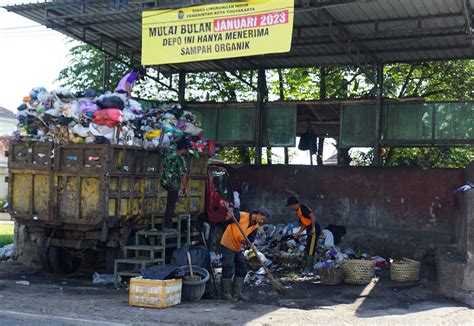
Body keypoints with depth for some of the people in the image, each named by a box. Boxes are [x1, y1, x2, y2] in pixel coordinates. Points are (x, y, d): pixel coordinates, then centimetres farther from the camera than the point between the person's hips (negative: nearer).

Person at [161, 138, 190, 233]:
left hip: (164, 181, 8)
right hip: (173, 184, -8)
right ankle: (167, 227, 5)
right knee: (171, 206, 0)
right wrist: (185, 188, -8)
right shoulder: (180, 159, -18)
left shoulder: (168, 153, 4)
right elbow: (182, 175, -17)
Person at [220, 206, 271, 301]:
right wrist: (229, 217, -38)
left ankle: (237, 293, 17)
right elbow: (226, 221, -16)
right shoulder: (241, 216, -18)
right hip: (228, 245, -8)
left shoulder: (255, 226, 2)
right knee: (228, 270, -7)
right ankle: (226, 294, 3)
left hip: (238, 248, 8)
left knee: (242, 270, 10)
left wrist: (251, 244, -26)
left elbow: (250, 240, -4)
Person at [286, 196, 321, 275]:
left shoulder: (303, 208, -13)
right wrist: (299, 233, 8)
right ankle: (307, 269, 21)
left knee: (310, 250, -10)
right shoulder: (298, 211, 18)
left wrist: (313, 228, -23)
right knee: (307, 250, 15)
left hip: (314, 230, -11)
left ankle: (308, 269, -8)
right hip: (310, 231, 11)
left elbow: (313, 216, -24)